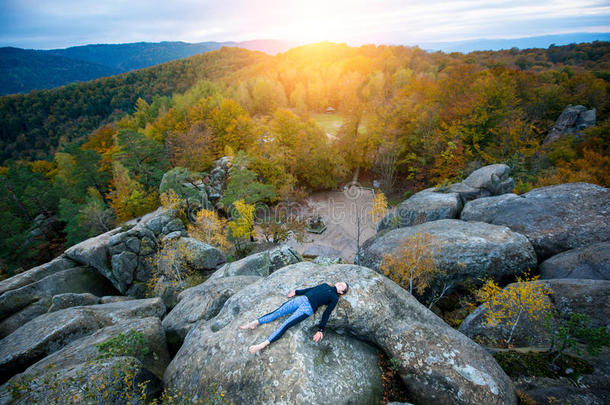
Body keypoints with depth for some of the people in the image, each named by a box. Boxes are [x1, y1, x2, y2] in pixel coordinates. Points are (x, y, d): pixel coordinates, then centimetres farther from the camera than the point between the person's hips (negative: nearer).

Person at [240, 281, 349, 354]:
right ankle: (255, 322, -10)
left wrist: (321, 330, -6)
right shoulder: (325, 285, 25)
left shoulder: (335, 298, 9)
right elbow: (311, 289, 28)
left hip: (308, 308, -5)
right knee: (278, 311, -11)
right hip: (301, 299, 6)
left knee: (286, 324, -19)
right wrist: (296, 292, 24)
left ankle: (263, 345, -26)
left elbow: (327, 313, 0)